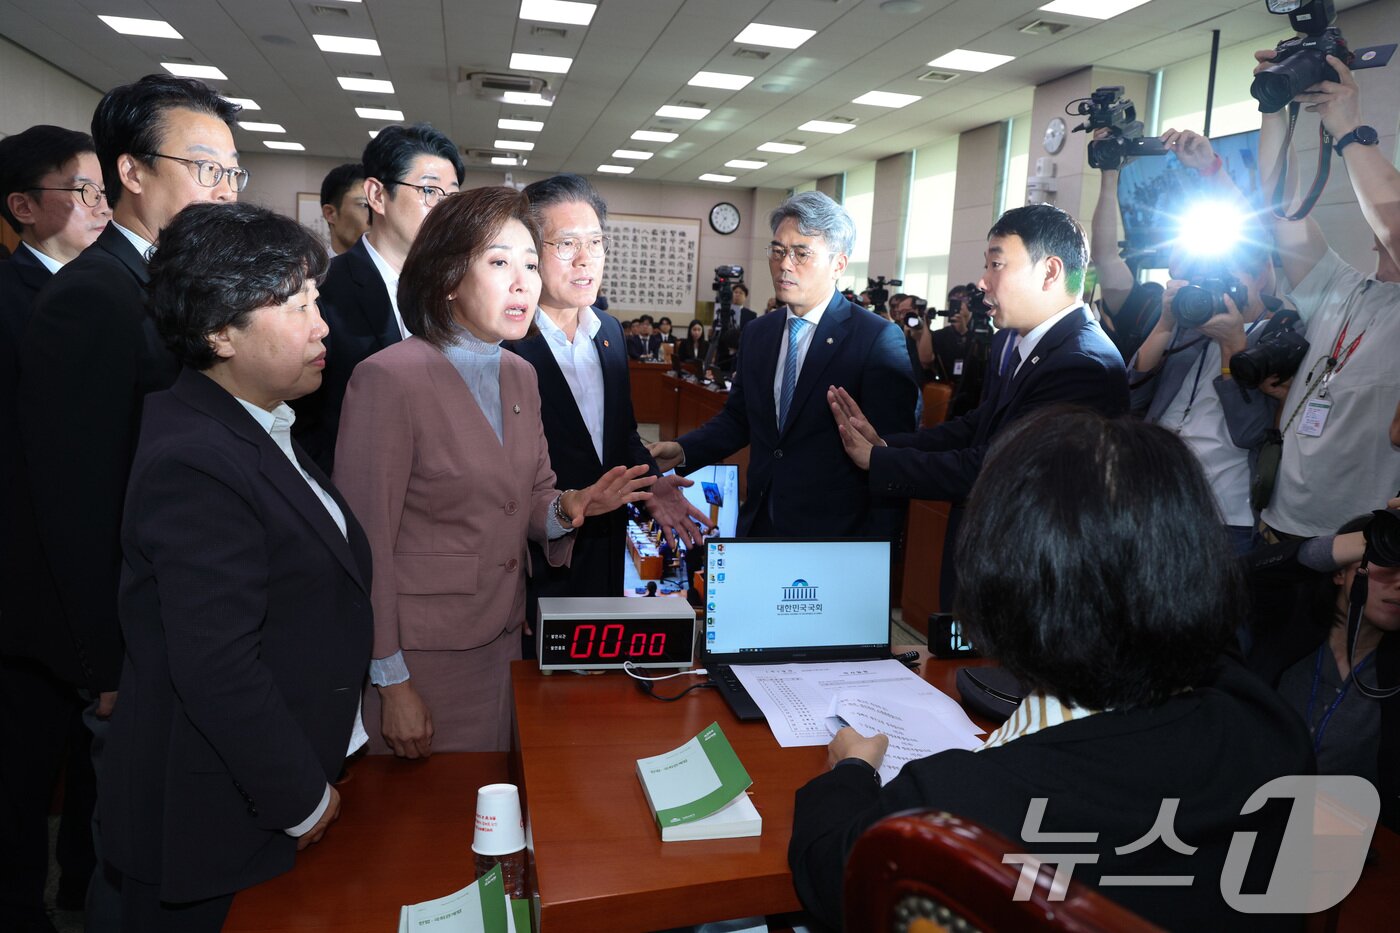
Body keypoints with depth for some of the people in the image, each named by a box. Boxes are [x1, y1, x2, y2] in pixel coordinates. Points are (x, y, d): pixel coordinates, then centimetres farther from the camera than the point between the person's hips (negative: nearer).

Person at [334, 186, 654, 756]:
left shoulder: (519, 376, 5)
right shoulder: (389, 377, -17)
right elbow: (367, 544, -15)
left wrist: (568, 509, -11)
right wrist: (391, 682, -14)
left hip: (502, 639, 6)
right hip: (421, 652, -6)